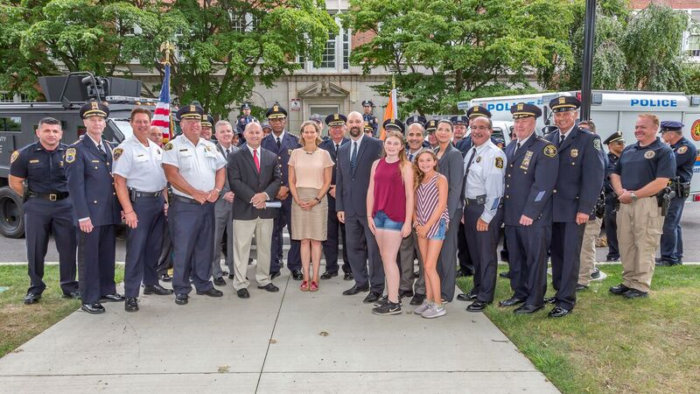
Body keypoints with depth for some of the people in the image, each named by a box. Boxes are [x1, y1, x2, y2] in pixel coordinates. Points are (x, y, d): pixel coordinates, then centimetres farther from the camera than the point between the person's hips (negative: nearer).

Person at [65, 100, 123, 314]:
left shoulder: (108, 147, 14)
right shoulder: (76, 149, -7)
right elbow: (75, 185, -12)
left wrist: (119, 208, 11)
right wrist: (83, 216, -17)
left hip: (109, 212, 6)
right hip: (90, 213, -6)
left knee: (107, 254, 15)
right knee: (88, 257, 1)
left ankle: (107, 290, 28)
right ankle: (89, 300, 9)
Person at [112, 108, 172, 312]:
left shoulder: (156, 148, 13)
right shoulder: (124, 149, -9)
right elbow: (119, 181, -14)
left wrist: (166, 201, 11)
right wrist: (128, 211, -19)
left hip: (158, 201, 7)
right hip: (139, 201, -7)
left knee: (154, 246, 16)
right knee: (136, 249, -6)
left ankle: (151, 283, 30)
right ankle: (131, 295, 1)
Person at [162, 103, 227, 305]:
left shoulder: (209, 146, 14)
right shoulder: (173, 146, -3)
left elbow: (221, 169, 14)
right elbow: (172, 175, -13)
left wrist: (216, 190, -5)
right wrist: (196, 194, -15)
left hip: (208, 205, 5)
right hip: (184, 205, -5)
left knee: (205, 247, 12)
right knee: (182, 249, -1)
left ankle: (203, 284, 24)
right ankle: (181, 289, 10)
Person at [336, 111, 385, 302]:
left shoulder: (376, 145, -4)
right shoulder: (342, 150, 15)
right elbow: (340, 181, 15)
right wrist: (339, 207, 10)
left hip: (371, 206, -6)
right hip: (350, 207, 6)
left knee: (374, 248, 0)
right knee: (354, 247, 13)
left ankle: (376, 287, 11)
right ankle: (361, 282, 28)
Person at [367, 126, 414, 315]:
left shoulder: (405, 166, -4)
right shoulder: (377, 164, 10)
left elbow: (409, 195, -6)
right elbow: (371, 191, 11)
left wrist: (408, 221, -9)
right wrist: (369, 216, 6)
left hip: (395, 216, -5)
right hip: (379, 215, 5)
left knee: (389, 258, -5)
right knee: (385, 258, 11)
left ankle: (394, 303, 4)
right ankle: (391, 296, 23)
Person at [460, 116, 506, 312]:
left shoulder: (494, 154, -14)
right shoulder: (470, 152, 13)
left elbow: (495, 188, -19)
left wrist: (486, 216, -20)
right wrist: (465, 209, 13)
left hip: (487, 208, -9)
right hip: (470, 206, 9)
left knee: (486, 253, 1)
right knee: (474, 251, 19)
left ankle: (485, 297, 13)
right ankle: (478, 288, 36)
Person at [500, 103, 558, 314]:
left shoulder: (545, 149, -8)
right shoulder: (510, 148, 15)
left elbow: (543, 184, -16)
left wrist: (530, 213, -19)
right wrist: (505, 210, 12)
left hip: (534, 218, -7)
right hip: (511, 216, 7)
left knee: (535, 259, 3)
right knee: (515, 258, 15)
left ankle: (535, 300, 15)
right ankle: (520, 294, 29)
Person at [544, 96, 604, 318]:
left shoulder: (589, 140, -4)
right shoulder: (548, 140, 11)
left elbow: (594, 177, -9)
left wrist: (585, 209, -15)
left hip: (574, 210, -5)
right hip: (551, 209, 5)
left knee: (570, 255, -1)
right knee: (556, 253, 12)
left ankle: (567, 300, 5)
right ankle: (559, 292, 24)